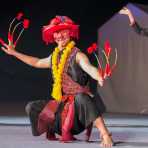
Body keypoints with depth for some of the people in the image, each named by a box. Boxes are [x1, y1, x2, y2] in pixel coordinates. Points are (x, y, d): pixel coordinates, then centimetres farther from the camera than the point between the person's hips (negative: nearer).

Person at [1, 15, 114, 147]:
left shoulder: (77, 55, -12)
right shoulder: (53, 57, 10)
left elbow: (89, 68, -32)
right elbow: (37, 62, 29)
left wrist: (99, 78, -55)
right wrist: (14, 53, 35)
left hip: (79, 100, -7)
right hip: (61, 102, 7)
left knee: (81, 98, -42)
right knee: (32, 108, 6)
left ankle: (105, 135, -44)